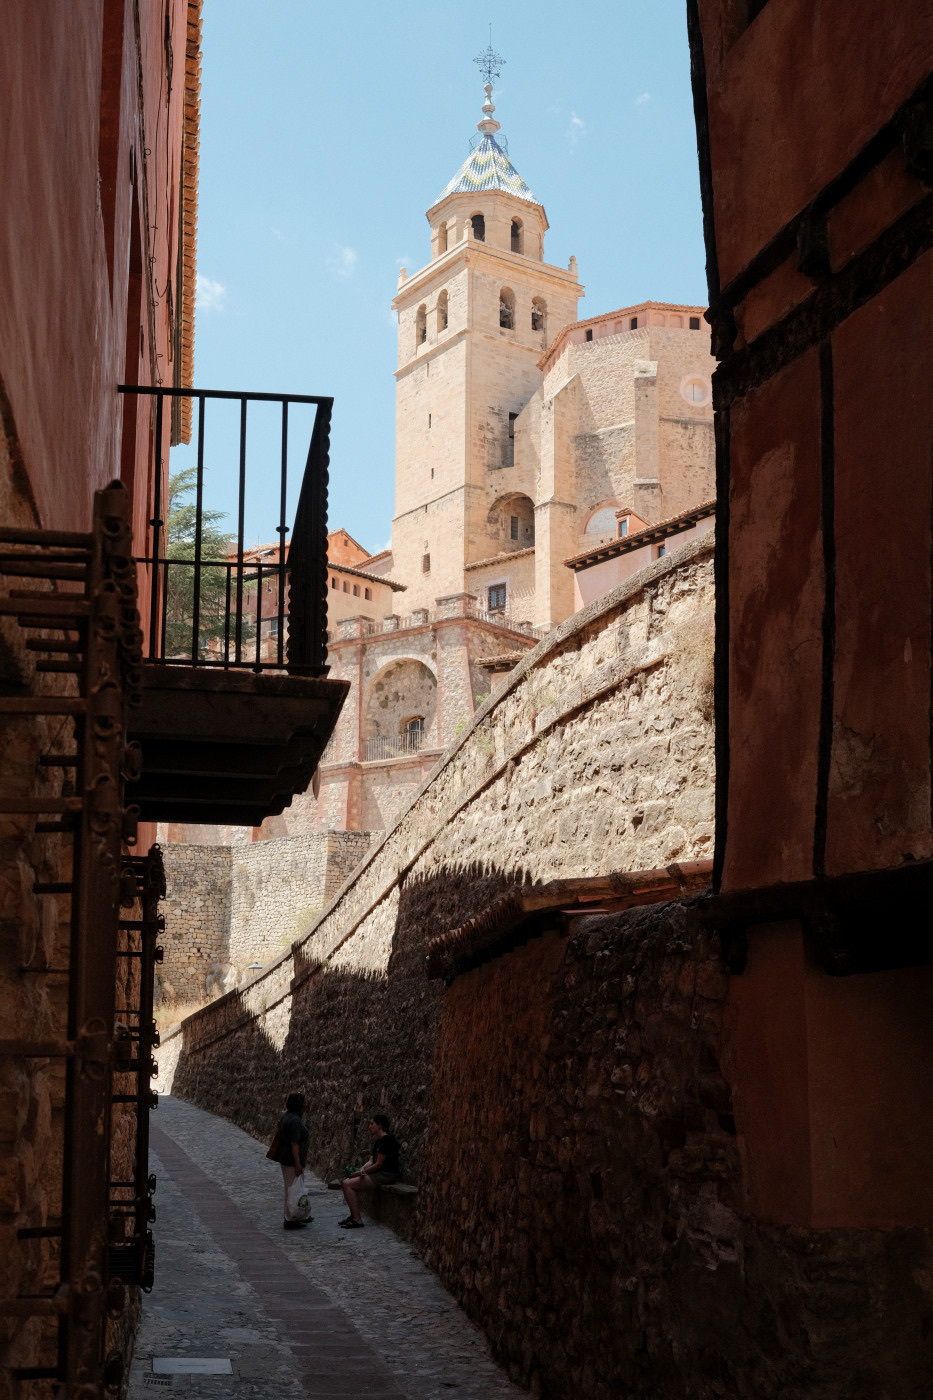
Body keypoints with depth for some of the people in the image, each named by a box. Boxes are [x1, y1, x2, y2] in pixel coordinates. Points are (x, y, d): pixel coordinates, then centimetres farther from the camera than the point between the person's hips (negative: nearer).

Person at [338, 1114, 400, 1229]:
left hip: (386, 1175, -10)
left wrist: (361, 1172, -8)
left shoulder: (386, 1139, -15)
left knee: (348, 1184, -16)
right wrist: (363, 1169, -9)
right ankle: (353, 1215, 4)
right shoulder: (377, 1140, 17)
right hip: (378, 1175, 10)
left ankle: (357, 1220, -16)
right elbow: (371, 1161, 14)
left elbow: (379, 1164, -17)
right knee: (346, 1182, 2)